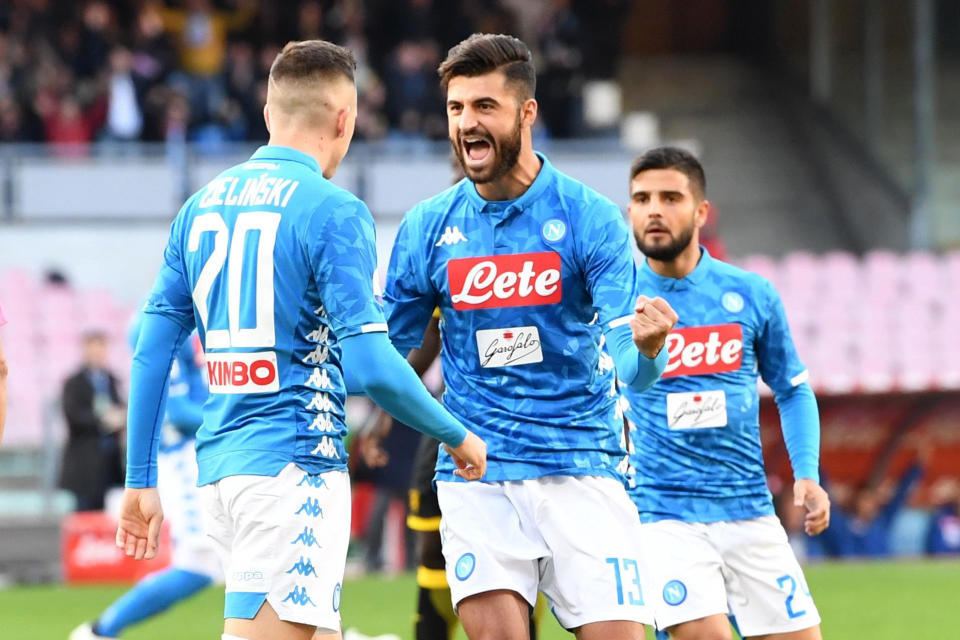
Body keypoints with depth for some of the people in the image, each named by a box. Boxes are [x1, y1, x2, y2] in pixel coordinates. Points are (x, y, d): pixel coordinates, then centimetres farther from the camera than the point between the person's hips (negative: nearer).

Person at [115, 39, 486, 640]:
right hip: (296, 466, -8)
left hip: (220, 464, 8)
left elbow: (151, 353, 11)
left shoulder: (203, 205, 11)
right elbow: (369, 366, -15)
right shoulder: (334, 212, -9)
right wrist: (459, 436, -1)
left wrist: (141, 480, 17)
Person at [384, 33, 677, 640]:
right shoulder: (427, 227, 4)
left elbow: (625, 362, -11)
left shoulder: (590, 218, -4)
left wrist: (646, 348, -34)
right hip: (476, 474, 2)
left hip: (579, 469, -2)